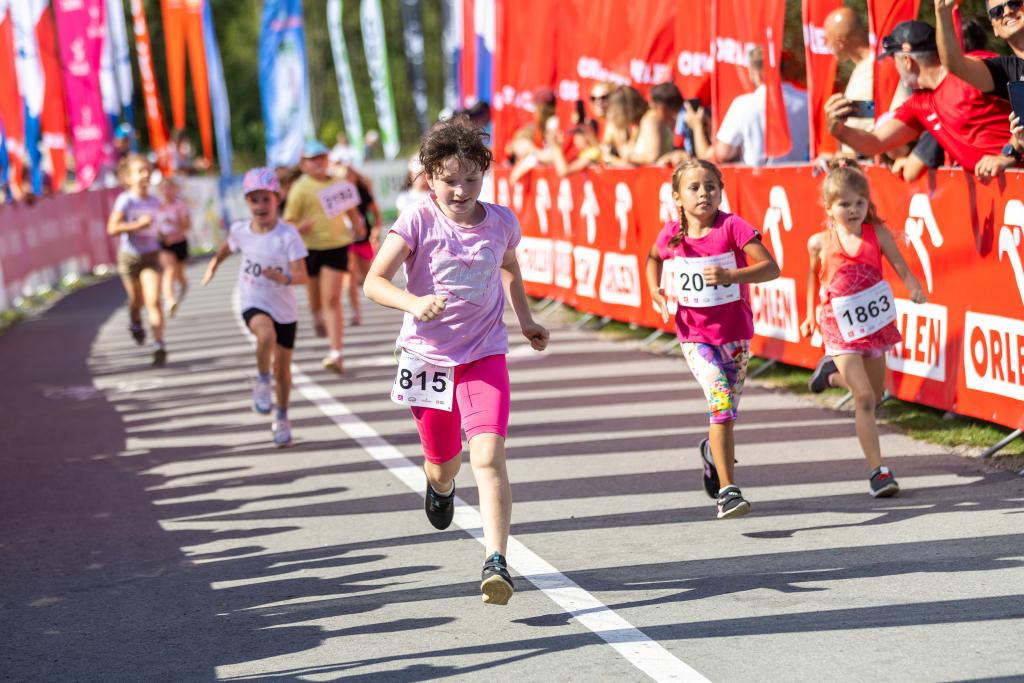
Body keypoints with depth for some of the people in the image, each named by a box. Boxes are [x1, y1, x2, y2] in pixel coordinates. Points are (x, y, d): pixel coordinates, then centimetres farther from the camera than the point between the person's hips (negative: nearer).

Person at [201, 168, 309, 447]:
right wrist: (214, 264, 27)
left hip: (284, 309, 0)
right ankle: (263, 383, -12)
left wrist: (285, 279, -43)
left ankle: (282, 418, 34)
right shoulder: (240, 230, -7)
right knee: (266, 334, -35)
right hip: (254, 305, 0)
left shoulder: (288, 235, -17)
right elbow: (228, 247, 19)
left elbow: (302, 275, -24)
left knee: (282, 369, 11)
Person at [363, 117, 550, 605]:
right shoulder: (418, 221, -11)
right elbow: (374, 282, -15)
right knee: (443, 462, 14)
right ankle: (440, 486, 54)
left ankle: (496, 562, -23)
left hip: (484, 354, 0)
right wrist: (415, 303, -32)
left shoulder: (501, 222, -1)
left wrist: (525, 321, 17)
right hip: (427, 357, 0)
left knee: (488, 455, -20)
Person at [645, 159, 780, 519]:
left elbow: (771, 267, -18)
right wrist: (655, 290, 4)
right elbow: (653, 257, 21)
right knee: (722, 404, -19)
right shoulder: (671, 234, -3)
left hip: (735, 333, 0)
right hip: (695, 336, 0)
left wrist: (730, 276, -32)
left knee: (726, 413, 12)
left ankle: (714, 451, 49)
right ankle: (728, 491, -18)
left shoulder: (733, 227, -12)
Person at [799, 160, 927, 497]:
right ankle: (877, 470, -6)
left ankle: (834, 374, 48)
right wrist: (810, 314, 17)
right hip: (840, 327, -3)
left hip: (874, 322, 3)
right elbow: (813, 273, 13)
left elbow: (900, 266, -12)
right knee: (864, 399, -11)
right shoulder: (820, 242, -6)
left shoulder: (877, 234, -6)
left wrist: (914, 287, -33)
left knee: (873, 395, 17)